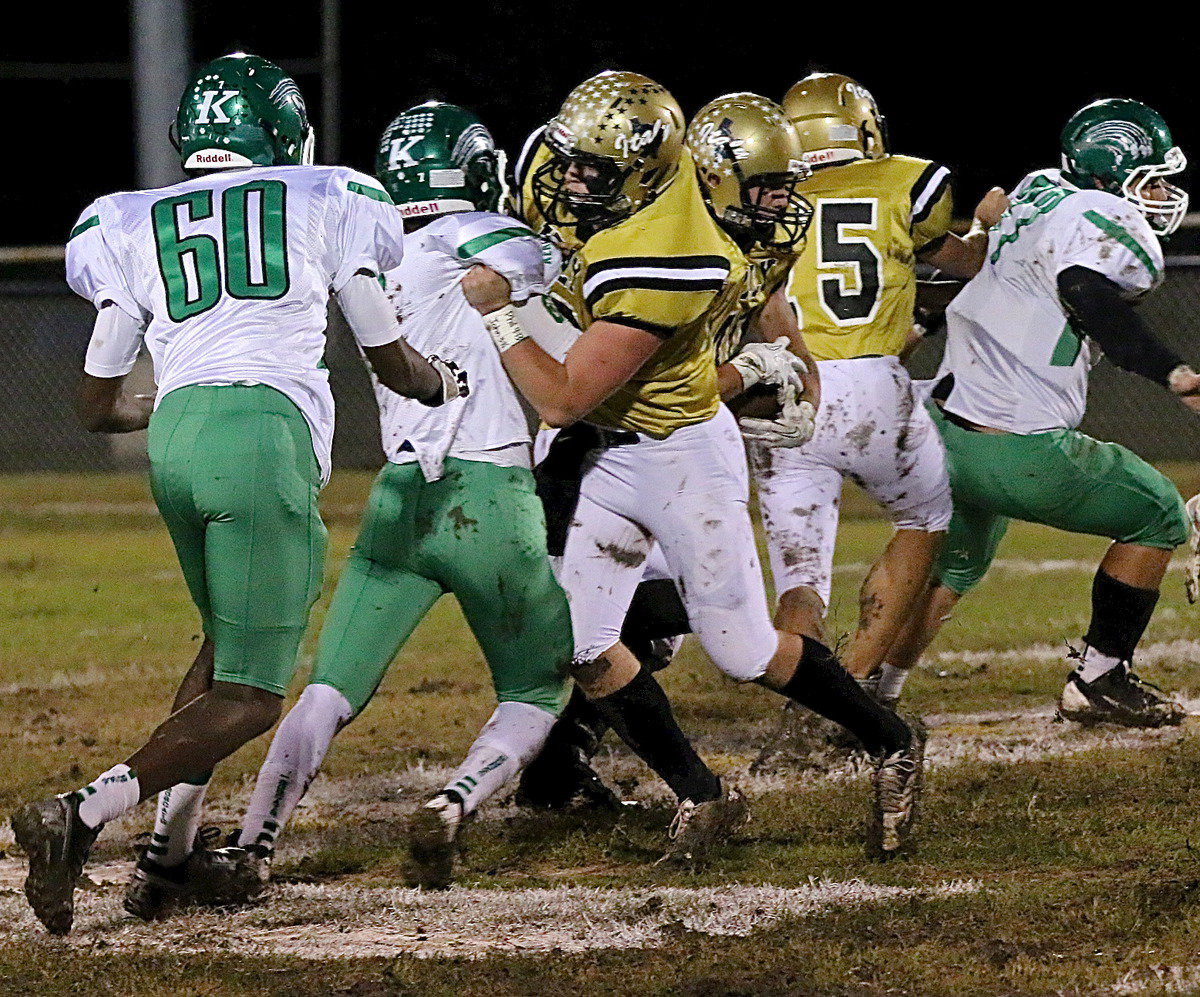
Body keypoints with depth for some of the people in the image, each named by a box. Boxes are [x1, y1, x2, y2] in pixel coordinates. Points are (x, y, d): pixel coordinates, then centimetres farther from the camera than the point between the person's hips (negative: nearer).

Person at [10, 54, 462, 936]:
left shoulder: (134, 227, 20)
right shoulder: (321, 205, 13)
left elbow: (99, 405, 22)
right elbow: (395, 364, 20)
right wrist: (446, 382, 44)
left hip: (176, 436, 5)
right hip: (267, 436, -5)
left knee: (228, 642, 27)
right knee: (250, 697, -4)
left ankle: (173, 841, 16)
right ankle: (81, 815, -22)